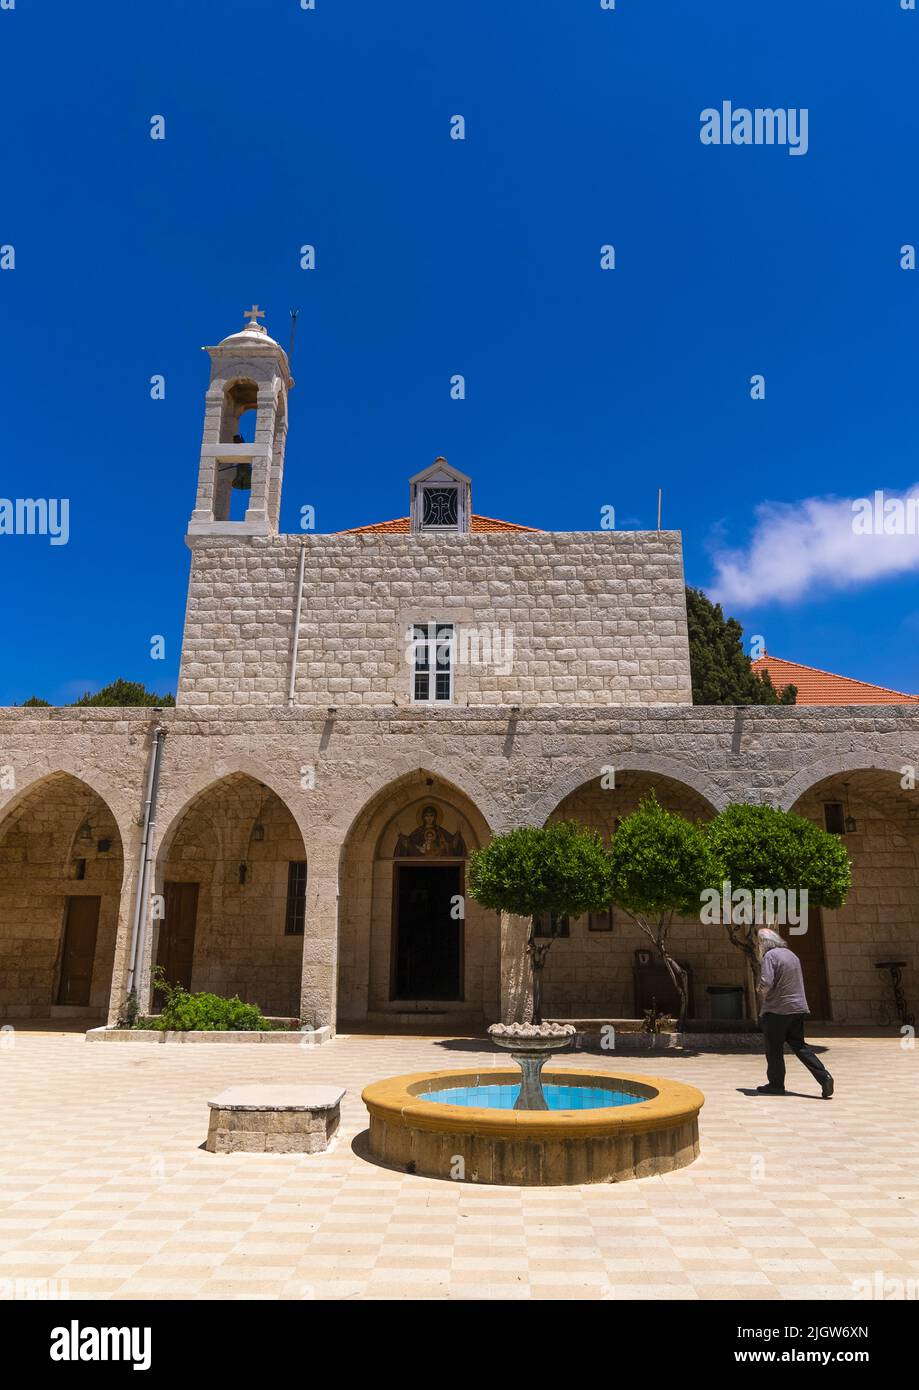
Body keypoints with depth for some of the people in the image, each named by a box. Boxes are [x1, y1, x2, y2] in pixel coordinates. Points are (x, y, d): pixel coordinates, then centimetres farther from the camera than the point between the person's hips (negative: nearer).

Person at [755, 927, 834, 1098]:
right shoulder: (791, 954, 14)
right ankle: (824, 1077, -1)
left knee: (774, 1049, 6)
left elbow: (766, 983, -23)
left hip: (777, 1009, -7)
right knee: (799, 1045, 11)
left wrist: (762, 994, -1)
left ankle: (776, 1084, 13)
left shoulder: (770, 955, -13)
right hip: (798, 1007, 8)